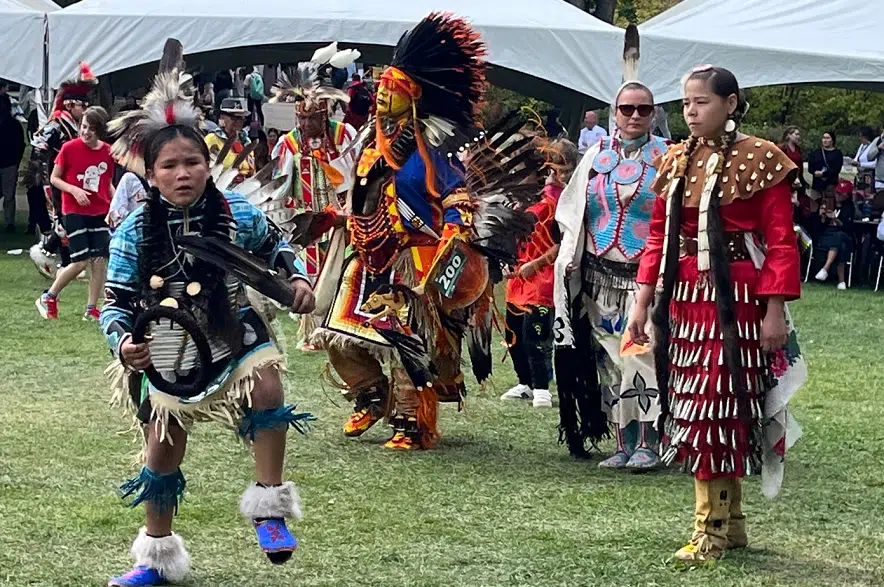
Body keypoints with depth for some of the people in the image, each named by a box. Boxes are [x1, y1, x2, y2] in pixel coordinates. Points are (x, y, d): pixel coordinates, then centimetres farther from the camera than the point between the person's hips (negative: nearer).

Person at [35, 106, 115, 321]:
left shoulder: (107, 152, 3)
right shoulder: (69, 148, -8)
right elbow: (54, 178, -2)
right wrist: (74, 190, -18)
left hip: (100, 212, 4)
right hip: (75, 212, -4)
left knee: (100, 260, -1)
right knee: (81, 261, -9)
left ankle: (92, 309, 9)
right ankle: (48, 298, 9)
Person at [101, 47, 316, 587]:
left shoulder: (237, 214, -12)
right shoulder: (134, 235, -15)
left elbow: (273, 247, 10)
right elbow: (116, 303, -9)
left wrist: (295, 279, -5)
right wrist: (123, 343, -27)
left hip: (235, 335, 0)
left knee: (266, 378, -30)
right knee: (163, 447, 7)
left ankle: (269, 504, -14)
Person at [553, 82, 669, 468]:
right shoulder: (597, 156, 11)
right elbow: (573, 212, 12)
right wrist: (569, 258, 5)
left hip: (647, 276, -4)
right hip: (602, 277, 4)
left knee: (644, 353, -9)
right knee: (610, 358, 4)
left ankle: (647, 442, -4)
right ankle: (623, 443, 10)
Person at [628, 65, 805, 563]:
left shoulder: (760, 160, -7)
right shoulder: (676, 161, 10)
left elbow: (781, 242, -9)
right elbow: (659, 236, 13)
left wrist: (775, 310, -15)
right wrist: (644, 299, 7)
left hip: (735, 298, -6)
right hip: (684, 297, 6)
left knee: (717, 404, -5)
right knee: (711, 410, 10)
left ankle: (713, 529, 2)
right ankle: (732, 521, 20)